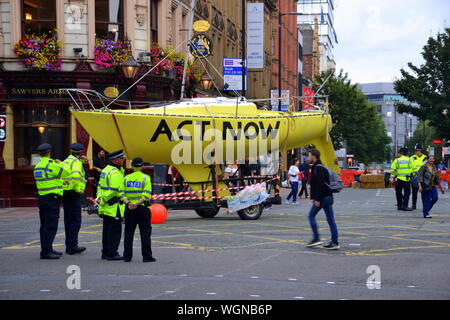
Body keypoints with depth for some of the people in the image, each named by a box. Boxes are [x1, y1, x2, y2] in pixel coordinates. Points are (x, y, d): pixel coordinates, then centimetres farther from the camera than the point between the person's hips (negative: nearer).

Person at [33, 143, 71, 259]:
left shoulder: (37, 166, 12)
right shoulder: (51, 165, -15)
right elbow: (66, 172, -9)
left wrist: (60, 181, 28)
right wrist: (60, 164, 7)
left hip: (42, 197, 9)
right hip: (52, 199, -9)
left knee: (45, 225, 14)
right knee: (51, 226, -8)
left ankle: (47, 249, 21)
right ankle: (46, 252, -10)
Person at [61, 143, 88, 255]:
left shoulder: (66, 161, 16)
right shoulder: (76, 162, -11)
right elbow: (75, 175, -28)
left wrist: (82, 160, 17)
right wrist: (78, 189, -17)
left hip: (65, 194, 9)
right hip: (73, 194, -9)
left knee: (68, 221, 12)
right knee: (75, 221, -7)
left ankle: (69, 246, 16)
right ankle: (72, 246, -10)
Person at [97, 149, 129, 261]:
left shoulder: (105, 170, 15)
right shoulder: (115, 173, -17)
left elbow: (100, 186, 19)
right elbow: (117, 190, -22)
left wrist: (99, 198, 12)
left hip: (106, 206, 10)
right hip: (114, 207, -10)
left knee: (107, 230, 15)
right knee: (115, 230, -4)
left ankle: (105, 252, 21)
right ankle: (112, 254, -2)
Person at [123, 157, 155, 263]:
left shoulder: (126, 178, 6)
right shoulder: (145, 178, -3)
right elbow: (146, 195, -15)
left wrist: (128, 202, -15)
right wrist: (137, 203, -20)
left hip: (129, 209, 3)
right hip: (142, 208, -3)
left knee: (128, 233, 10)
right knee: (145, 233, 2)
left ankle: (127, 256, 12)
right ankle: (147, 256, 0)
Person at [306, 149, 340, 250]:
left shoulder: (318, 168, -13)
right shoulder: (321, 167, 19)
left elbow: (320, 184, -21)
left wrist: (317, 199, -22)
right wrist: (313, 197, 26)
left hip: (323, 197, -9)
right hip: (328, 197, 9)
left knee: (311, 216, 2)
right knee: (330, 219, 6)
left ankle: (316, 238, 0)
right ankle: (335, 242, 4)